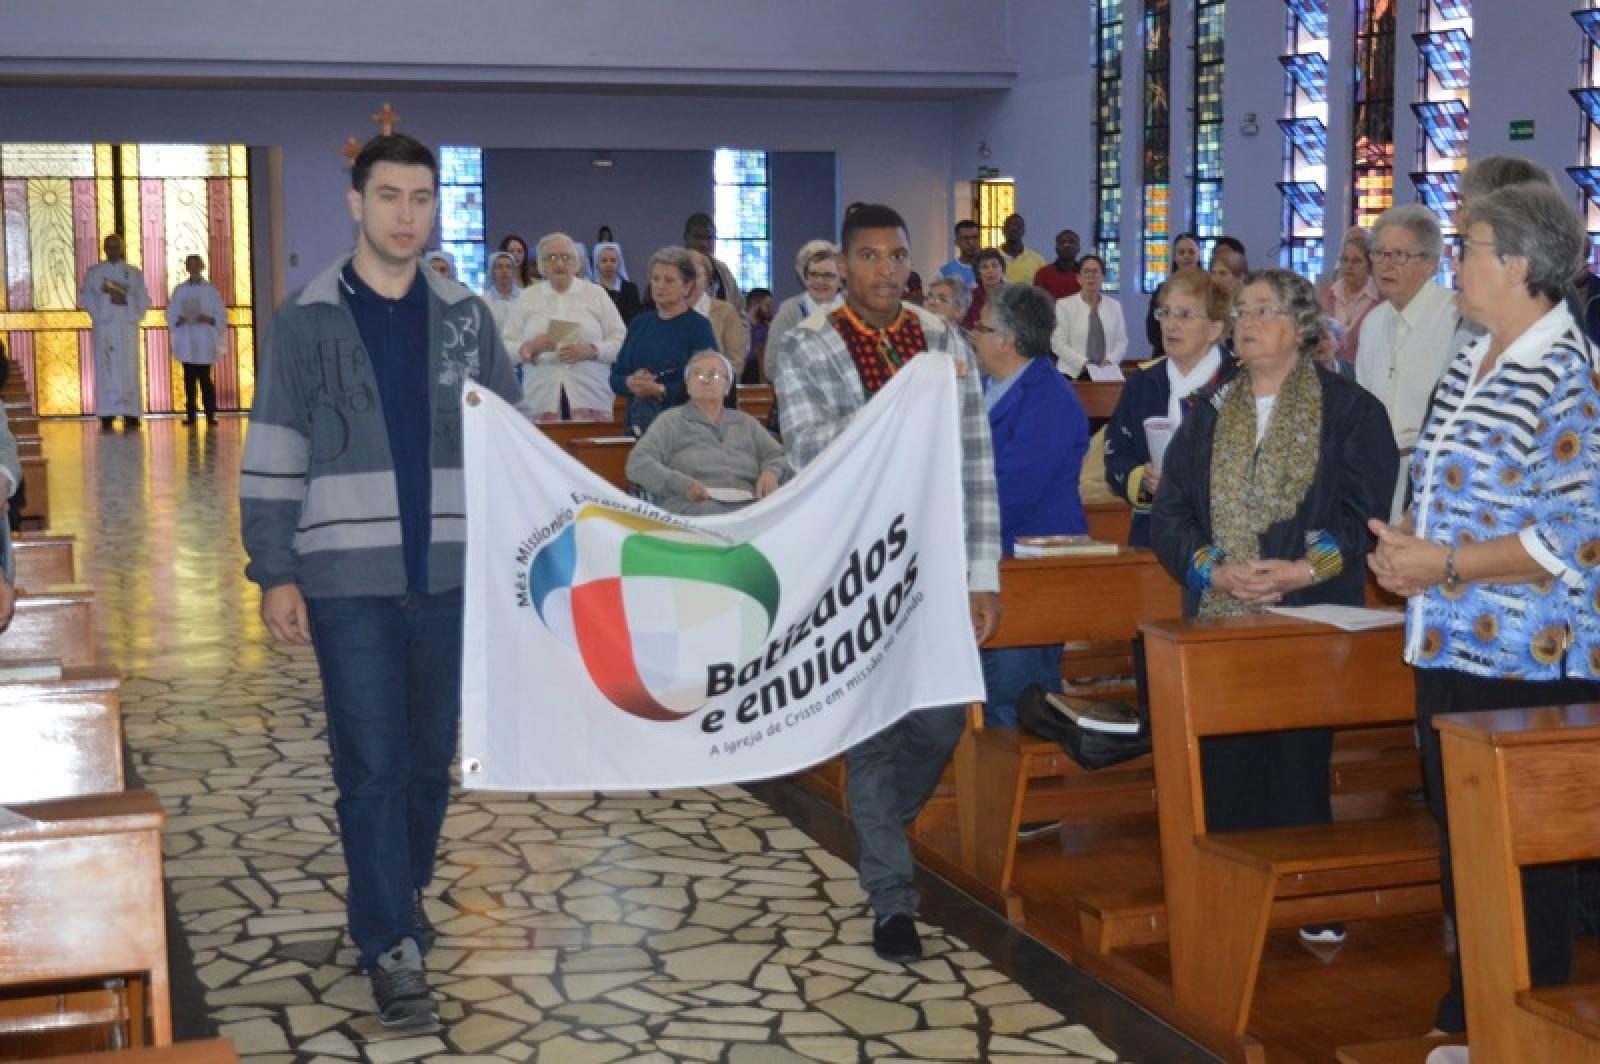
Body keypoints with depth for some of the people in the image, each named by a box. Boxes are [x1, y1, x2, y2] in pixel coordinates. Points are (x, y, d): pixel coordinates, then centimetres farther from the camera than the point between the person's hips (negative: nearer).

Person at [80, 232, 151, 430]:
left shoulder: (134, 273, 12)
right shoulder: (94, 271, 11)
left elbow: (144, 300, 7)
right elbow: (85, 297, 4)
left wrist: (125, 297, -11)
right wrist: (105, 294, -13)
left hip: (127, 325, 1)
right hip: (104, 325, -1)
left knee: (129, 368, -3)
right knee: (106, 367, -6)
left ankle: (130, 414, -3)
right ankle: (107, 415, -7)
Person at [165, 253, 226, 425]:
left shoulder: (210, 290, 5)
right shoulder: (180, 290, 9)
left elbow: (221, 316, 5)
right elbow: (171, 315, 9)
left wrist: (208, 319, -13)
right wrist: (181, 319, -11)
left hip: (205, 341, -2)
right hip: (186, 341, 2)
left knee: (205, 378, -7)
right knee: (189, 379, 0)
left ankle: (210, 415, -4)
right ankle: (190, 414, 3)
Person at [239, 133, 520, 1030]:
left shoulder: (465, 316, 7)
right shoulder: (307, 318, -1)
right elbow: (274, 454, -1)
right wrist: (275, 572, -6)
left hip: (450, 575, 3)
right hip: (349, 578, -3)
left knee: (431, 757, 12)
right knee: (372, 764, -2)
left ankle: (401, 897, 32)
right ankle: (394, 947, 4)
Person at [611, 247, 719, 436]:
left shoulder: (699, 326, -3)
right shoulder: (640, 323, 14)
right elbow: (615, 376, 13)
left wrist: (660, 390, -19)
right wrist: (630, 383, -9)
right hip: (637, 423, 5)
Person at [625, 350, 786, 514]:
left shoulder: (745, 422, 28)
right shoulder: (671, 420, 17)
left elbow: (777, 457, 25)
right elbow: (637, 464, 5)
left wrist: (770, 473, -1)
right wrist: (680, 483, -14)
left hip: (747, 508, 4)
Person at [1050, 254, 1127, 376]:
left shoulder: (1114, 306, 13)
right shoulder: (1064, 305, 3)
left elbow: (1121, 341, 13)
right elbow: (1058, 343, -3)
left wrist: (1110, 361, -6)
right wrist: (1083, 363, -14)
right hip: (1073, 373, -2)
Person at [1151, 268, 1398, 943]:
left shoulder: (1348, 410, 3)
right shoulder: (1209, 413, 13)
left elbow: (1371, 509, -4)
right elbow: (1169, 514, 7)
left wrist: (1306, 568, -17)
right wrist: (1215, 569, -11)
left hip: (1308, 618, -3)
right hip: (1220, 619, 3)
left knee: (1299, 758, -1)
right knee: (1225, 763, 2)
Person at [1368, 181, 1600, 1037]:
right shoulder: (1468, 365, 11)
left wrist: (1443, 566, -19)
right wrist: (1403, 546, 2)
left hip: (1527, 668, -9)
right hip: (1449, 649, 9)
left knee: (1525, 868, 3)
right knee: (1457, 847, 18)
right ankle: (1469, 1019, 32)